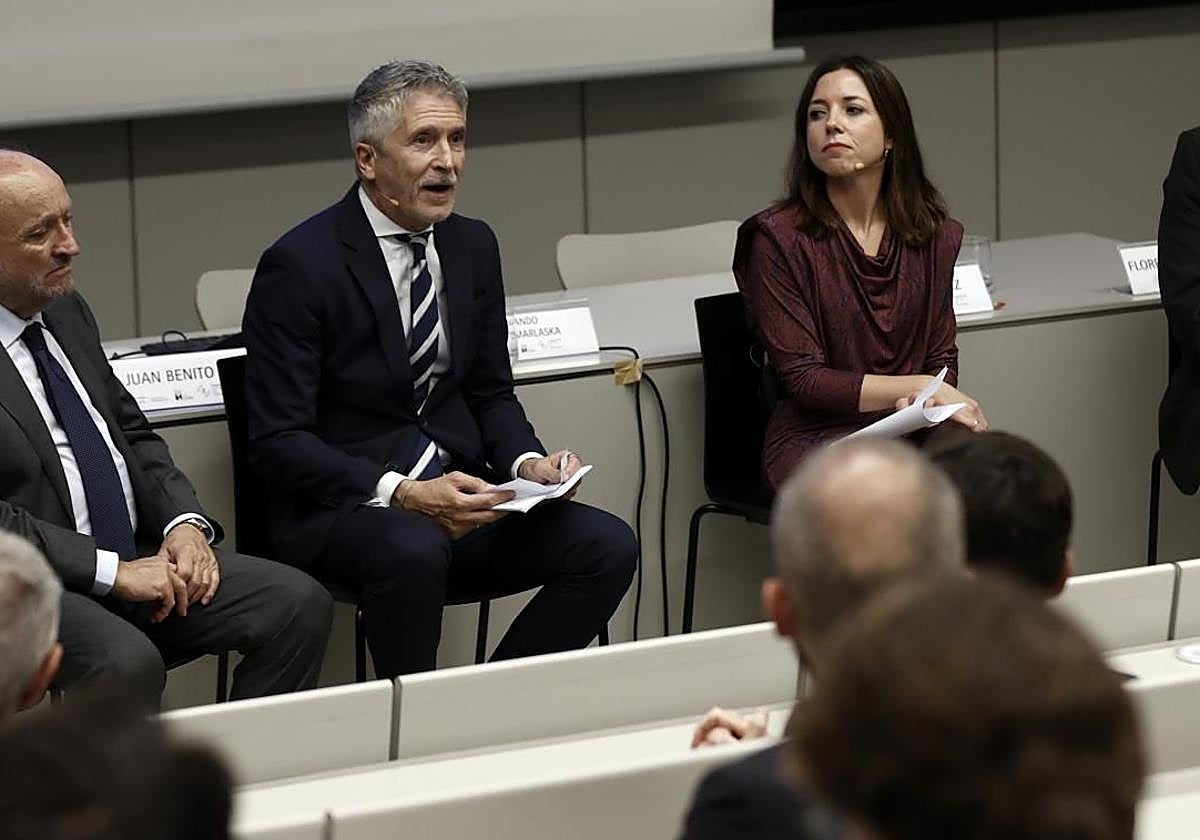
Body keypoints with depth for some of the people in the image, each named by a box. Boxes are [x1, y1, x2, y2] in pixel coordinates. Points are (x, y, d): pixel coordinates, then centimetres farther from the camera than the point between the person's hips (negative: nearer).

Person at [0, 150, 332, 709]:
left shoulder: (66, 312, 13)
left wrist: (185, 522, 2)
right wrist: (111, 571, -21)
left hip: (137, 554, 8)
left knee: (299, 604, -10)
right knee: (128, 662, -36)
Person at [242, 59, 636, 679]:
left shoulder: (473, 246, 10)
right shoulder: (299, 266, -11)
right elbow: (278, 441, -14)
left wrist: (527, 462, -5)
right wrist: (399, 493, -26)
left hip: (457, 492, 7)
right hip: (339, 507, -6)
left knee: (607, 546, -16)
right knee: (414, 550, -39)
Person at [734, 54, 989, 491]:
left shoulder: (934, 234, 10)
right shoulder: (778, 238, -4)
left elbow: (941, 357, 14)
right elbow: (801, 379, -7)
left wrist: (920, 406, -10)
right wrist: (916, 388, -13)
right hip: (814, 439, -5)